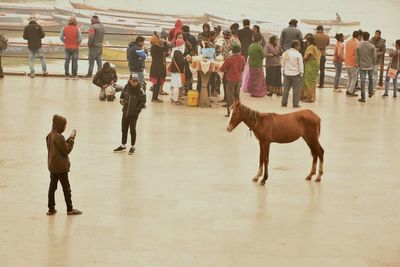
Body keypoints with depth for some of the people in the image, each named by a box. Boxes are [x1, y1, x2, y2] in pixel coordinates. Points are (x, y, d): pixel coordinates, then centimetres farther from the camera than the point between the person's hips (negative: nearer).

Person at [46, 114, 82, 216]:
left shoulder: (49, 136, 5)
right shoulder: (59, 137, -23)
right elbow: (66, 150, -16)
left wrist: (69, 139, 4)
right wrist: (72, 139, -9)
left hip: (52, 166, 8)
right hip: (61, 167, -8)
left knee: (52, 187, 13)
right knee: (66, 188, 4)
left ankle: (51, 209, 17)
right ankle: (70, 209, 13)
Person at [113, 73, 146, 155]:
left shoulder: (140, 91, -13)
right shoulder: (126, 88, -3)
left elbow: (143, 102, -7)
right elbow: (122, 96, 12)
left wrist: (138, 108, -16)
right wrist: (122, 101, -8)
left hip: (134, 114, -4)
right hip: (125, 112, 4)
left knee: (132, 130, 4)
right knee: (124, 129, 15)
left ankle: (133, 147, 19)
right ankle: (123, 146, 30)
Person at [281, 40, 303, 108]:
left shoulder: (285, 53, 4)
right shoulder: (298, 54, -13)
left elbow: (283, 64, 10)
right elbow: (300, 65, -11)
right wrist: (300, 72, 1)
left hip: (286, 74, 5)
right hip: (296, 74, -5)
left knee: (286, 89, 12)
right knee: (296, 90, 2)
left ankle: (284, 102, 13)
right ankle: (295, 104, 1)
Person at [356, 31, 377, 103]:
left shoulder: (359, 46, -7)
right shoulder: (372, 46, -10)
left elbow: (357, 57, -2)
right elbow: (374, 56, -6)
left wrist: (358, 64, 13)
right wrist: (373, 63, 11)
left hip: (362, 66, 0)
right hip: (370, 65, 0)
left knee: (362, 81, 1)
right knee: (371, 79, 22)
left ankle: (363, 97, 1)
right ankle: (370, 92, 38)